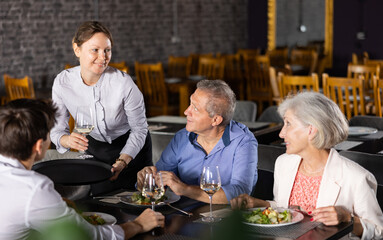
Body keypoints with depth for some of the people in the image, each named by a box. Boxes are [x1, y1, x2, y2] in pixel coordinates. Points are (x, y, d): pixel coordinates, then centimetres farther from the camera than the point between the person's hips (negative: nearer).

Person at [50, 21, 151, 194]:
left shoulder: (123, 83, -30)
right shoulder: (62, 82, -22)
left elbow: (139, 129, -17)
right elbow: (57, 130, -14)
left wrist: (122, 161, -28)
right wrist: (67, 140, -37)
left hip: (131, 148, -2)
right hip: (95, 147, 2)